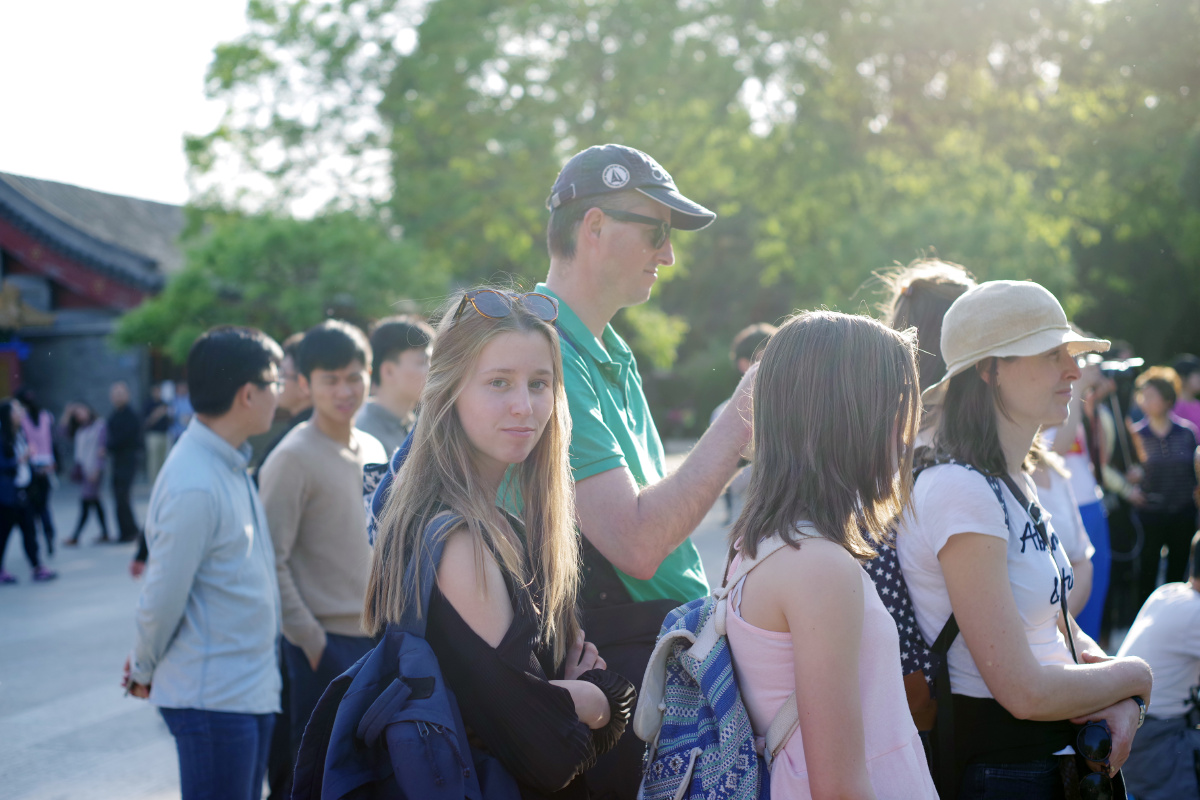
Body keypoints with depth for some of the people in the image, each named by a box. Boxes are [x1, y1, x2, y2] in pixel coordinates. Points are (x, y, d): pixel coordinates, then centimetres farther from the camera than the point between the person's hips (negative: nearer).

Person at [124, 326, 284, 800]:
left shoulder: (231, 464, 9)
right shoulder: (195, 487, -23)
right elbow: (163, 597, -17)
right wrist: (144, 669, 0)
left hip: (253, 686, 9)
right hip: (214, 698, -9)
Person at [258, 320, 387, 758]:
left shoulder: (373, 450, 11)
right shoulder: (293, 458, -12)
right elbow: (272, 561, -15)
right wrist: (308, 638, -16)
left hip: (375, 637, 7)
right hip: (325, 644, -7)